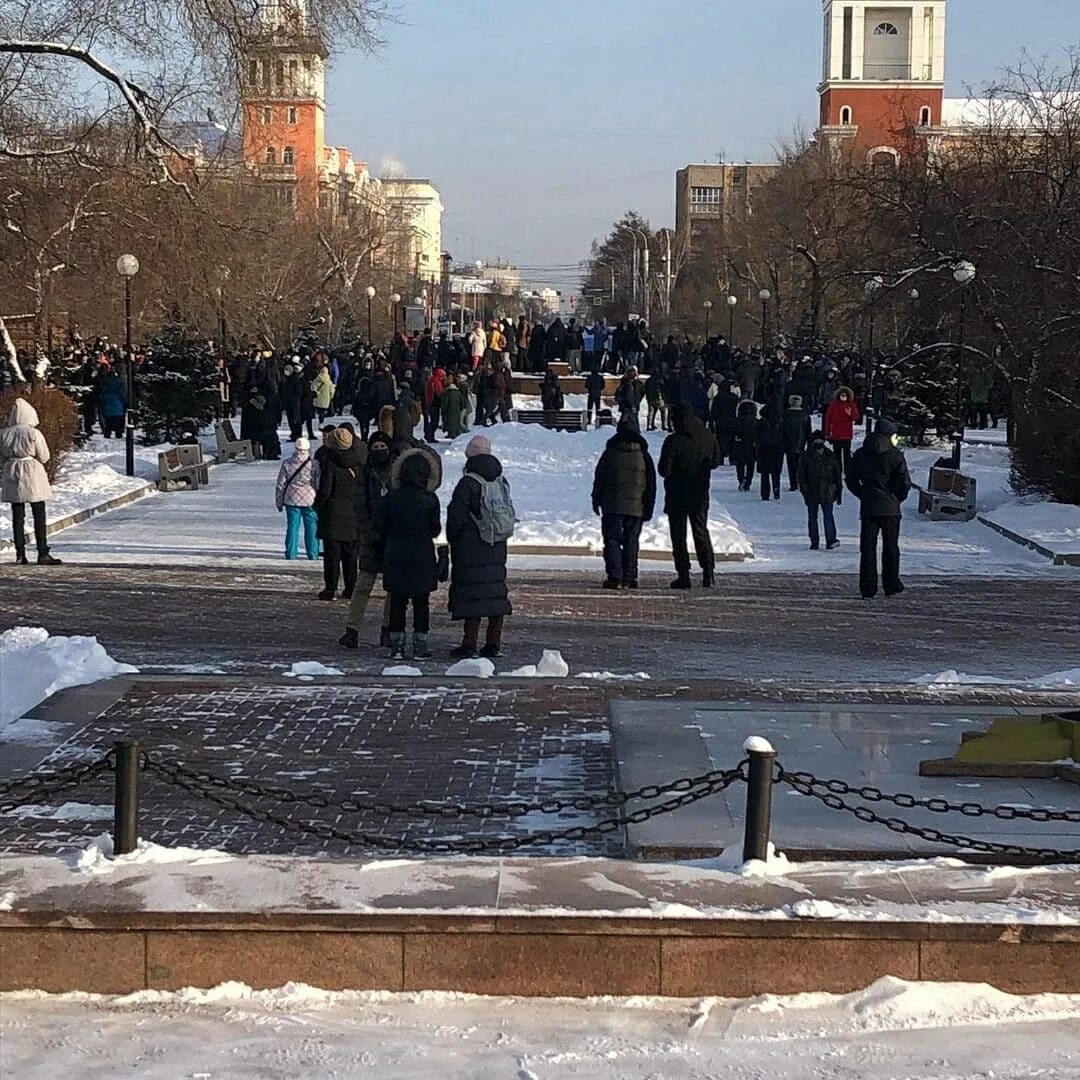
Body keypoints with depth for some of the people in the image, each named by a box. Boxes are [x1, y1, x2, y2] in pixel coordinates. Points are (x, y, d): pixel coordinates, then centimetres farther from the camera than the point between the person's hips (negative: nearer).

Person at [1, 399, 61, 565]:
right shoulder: (34, 434, -12)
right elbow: (44, 458, -8)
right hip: (32, 474, -4)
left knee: (17, 516, 8)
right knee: (39, 516, 1)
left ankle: (20, 554, 7)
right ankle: (43, 553, -1)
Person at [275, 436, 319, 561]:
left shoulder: (287, 463, -3)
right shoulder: (313, 464, -8)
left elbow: (280, 484, 2)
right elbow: (319, 483, -4)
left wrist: (279, 502, 11)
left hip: (292, 500, 1)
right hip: (310, 500, -1)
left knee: (292, 527, 8)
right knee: (311, 527, 6)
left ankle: (291, 554, 8)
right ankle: (313, 554, 8)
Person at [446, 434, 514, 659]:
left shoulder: (468, 483, -13)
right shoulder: (502, 482, 10)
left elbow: (456, 516, -12)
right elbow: (509, 514, 16)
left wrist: (452, 539, 3)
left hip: (471, 549, -7)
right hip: (497, 548, 7)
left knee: (471, 593, -6)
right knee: (496, 592, 10)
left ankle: (469, 645, -7)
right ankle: (494, 645, 13)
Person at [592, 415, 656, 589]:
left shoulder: (610, 453, -1)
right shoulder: (644, 455, 3)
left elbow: (599, 479, 3)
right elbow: (651, 484, 6)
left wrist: (596, 501, 14)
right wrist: (649, 508, 12)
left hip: (612, 506, -2)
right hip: (636, 508, 2)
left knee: (612, 540, 2)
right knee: (631, 542, 9)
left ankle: (615, 577, -10)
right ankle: (629, 578, 5)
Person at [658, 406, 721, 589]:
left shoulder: (673, 441, -17)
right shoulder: (709, 438, -2)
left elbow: (664, 470, -16)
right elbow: (716, 461, 11)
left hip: (677, 496, -4)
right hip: (701, 496, 4)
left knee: (679, 535, 4)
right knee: (701, 531, 16)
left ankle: (683, 575, 1)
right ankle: (709, 571, 5)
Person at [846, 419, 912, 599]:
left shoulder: (859, 454, 6)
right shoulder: (895, 456, -7)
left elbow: (851, 481, 8)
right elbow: (905, 483, -9)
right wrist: (897, 498, 7)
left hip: (867, 508, 3)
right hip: (890, 508, -2)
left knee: (868, 548, 3)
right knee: (890, 548, 10)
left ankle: (868, 589, -1)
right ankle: (891, 586, 14)